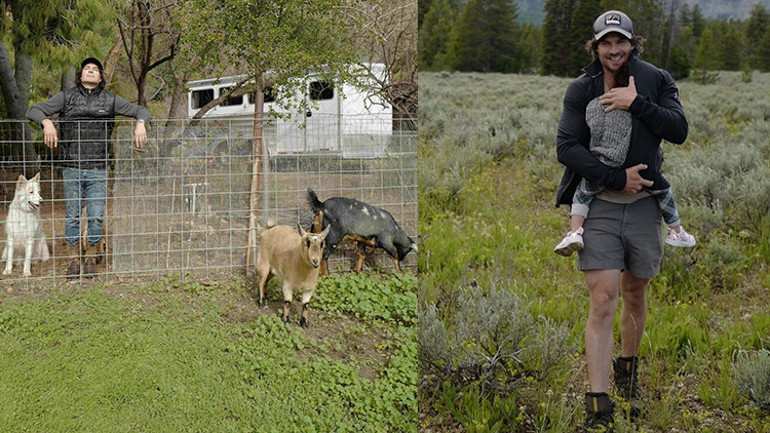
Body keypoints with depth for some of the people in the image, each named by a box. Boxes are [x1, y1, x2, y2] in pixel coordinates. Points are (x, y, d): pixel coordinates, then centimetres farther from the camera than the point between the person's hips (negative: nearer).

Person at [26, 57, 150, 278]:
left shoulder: (110, 100, 9)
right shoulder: (66, 97, 7)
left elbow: (141, 110, 13)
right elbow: (34, 111, 3)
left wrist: (140, 124, -10)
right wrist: (47, 122, -19)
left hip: (98, 170, 0)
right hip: (71, 168, 0)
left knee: (96, 216, -2)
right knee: (72, 216, 3)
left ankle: (91, 259, 13)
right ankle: (74, 260, 15)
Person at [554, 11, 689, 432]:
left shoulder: (655, 80, 4)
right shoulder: (581, 88, 1)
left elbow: (679, 130, -8)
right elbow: (566, 147, -7)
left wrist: (637, 103, -19)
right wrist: (617, 177, -15)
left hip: (643, 204, 2)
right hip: (598, 206, -2)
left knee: (634, 294, 15)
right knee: (603, 299, -10)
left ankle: (627, 371, 40)